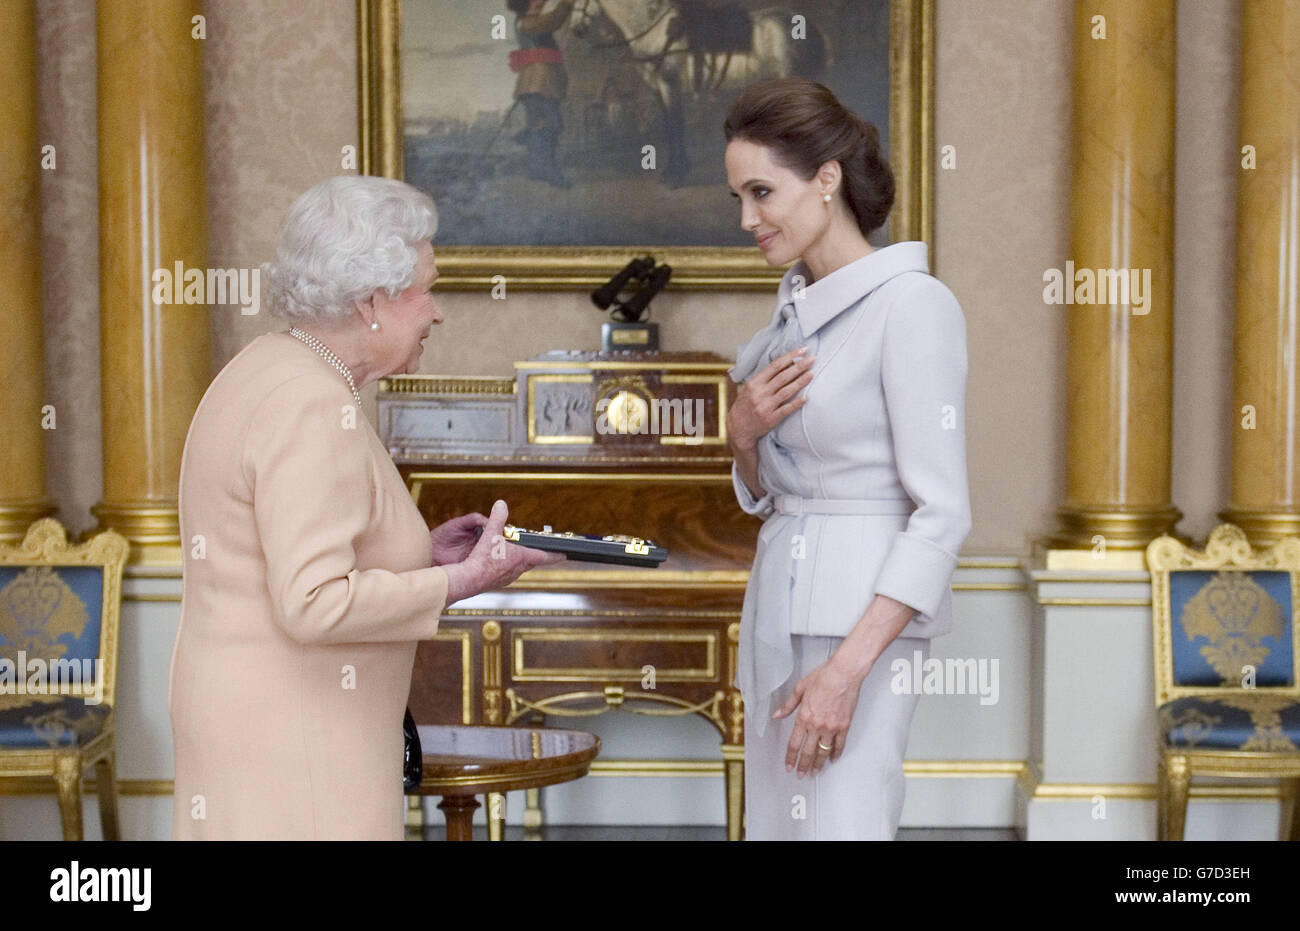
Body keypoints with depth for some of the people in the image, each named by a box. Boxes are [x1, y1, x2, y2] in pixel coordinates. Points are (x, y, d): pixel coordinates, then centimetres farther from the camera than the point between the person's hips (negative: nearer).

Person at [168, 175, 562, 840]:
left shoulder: (265, 373, 11)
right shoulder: (312, 410, -20)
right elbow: (314, 603, -26)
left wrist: (421, 552, 10)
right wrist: (460, 582, -15)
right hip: (291, 741, -10)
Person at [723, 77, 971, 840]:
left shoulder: (912, 305, -13)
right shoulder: (797, 306, 13)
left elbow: (943, 513, -18)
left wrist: (846, 669, -22)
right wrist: (744, 434, -3)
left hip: (861, 617, -8)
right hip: (781, 604, 8)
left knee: (836, 823, -8)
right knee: (774, 824, 12)